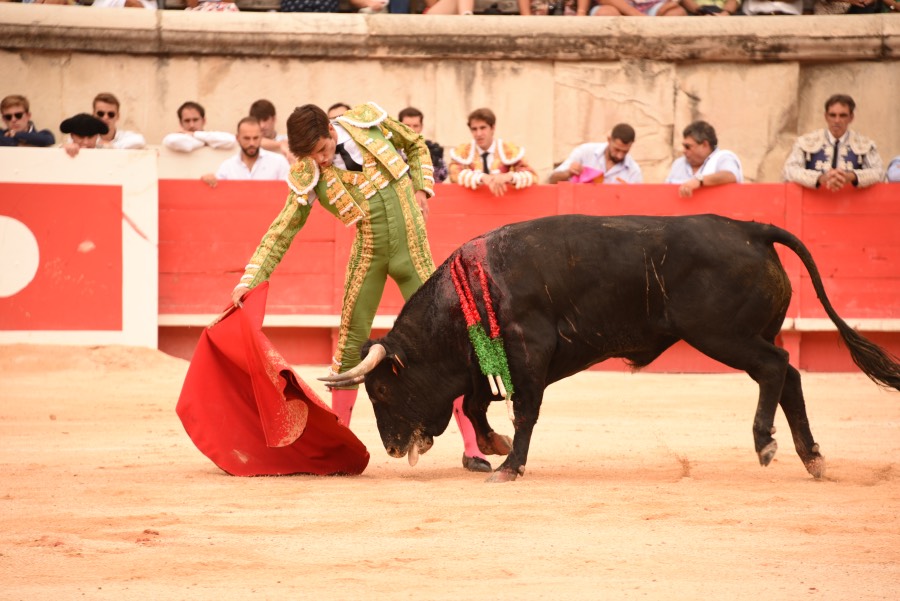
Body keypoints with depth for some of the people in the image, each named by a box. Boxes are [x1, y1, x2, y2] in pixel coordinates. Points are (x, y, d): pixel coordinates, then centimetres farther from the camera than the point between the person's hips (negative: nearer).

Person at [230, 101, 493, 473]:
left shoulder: (368, 121, -9)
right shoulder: (308, 177, -11)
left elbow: (416, 146, 10)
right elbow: (282, 230, -8)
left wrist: (421, 189, -3)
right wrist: (249, 280, -15)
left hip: (413, 251, 0)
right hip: (368, 255, 0)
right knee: (351, 343, 1)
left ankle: (472, 447, 1)